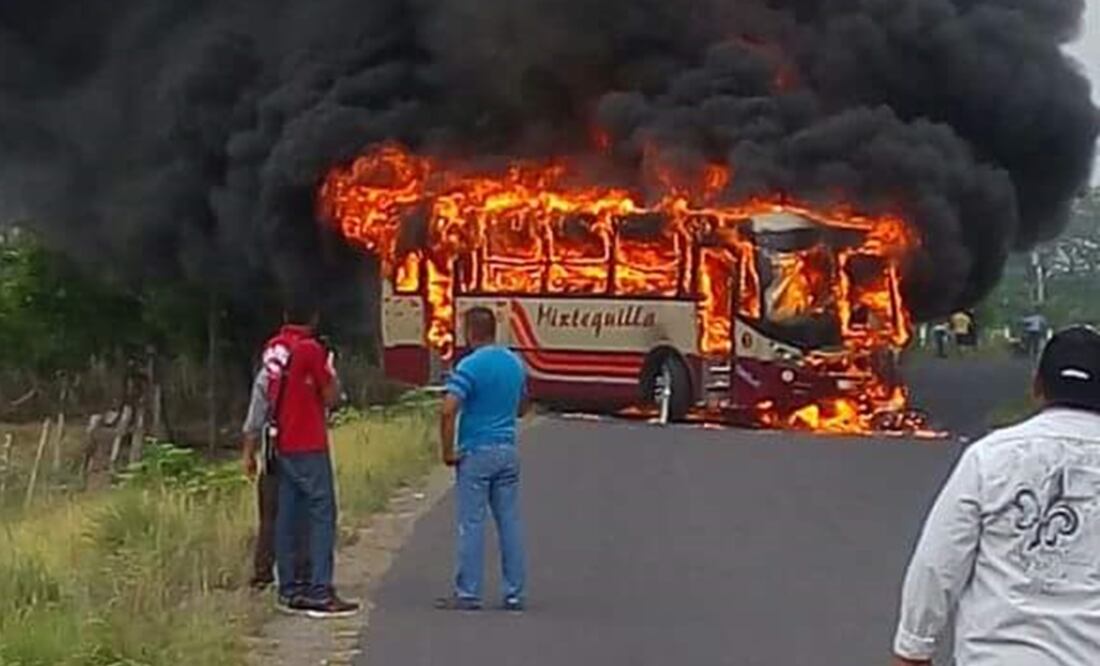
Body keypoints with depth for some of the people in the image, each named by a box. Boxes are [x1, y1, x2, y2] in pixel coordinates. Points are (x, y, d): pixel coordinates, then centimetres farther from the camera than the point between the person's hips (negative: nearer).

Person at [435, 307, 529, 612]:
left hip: (477, 452, -6)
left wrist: (447, 451, -11)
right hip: (508, 450, 6)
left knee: (471, 524, -1)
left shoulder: (469, 366, -12)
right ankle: (515, 593, 11)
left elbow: (448, 411, -20)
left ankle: (468, 593, 2)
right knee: (510, 522, 8)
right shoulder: (516, 364, 8)